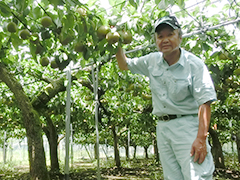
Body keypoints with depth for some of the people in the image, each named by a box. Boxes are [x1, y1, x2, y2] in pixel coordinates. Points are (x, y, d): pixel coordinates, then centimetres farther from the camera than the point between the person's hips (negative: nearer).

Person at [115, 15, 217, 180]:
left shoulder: (195, 64, -8)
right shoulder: (152, 61, 9)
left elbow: (204, 103, -14)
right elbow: (124, 65, 26)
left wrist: (201, 138, -23)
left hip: (187, 125, -5)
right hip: (163, 126, 6)